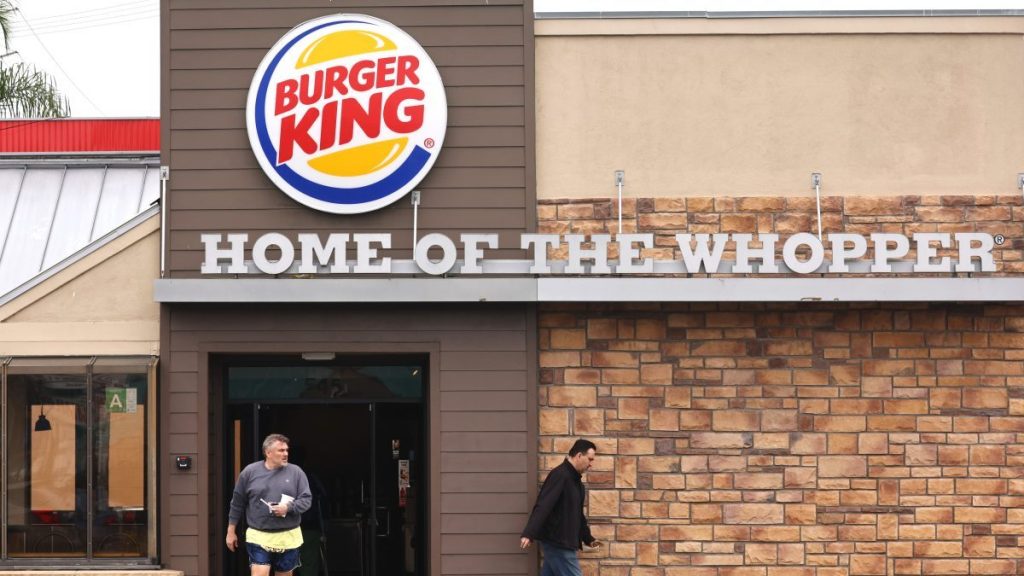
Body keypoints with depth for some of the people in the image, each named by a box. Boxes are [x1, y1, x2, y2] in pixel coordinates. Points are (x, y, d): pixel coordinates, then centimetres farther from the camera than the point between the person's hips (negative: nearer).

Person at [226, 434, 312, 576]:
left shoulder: (296, 472, 1)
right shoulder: (250, 472, 1)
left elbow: (306, 499, 0)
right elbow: (237, 504, 8)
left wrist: (288, 508, -19)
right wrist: (231, 532, 10)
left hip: (288, 538, 2)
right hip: (259, 537, -2)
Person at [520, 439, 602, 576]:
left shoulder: (575, 480, 16)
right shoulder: (560, 475, -15)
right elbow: (542, 506, -24)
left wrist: (588, 539, 26)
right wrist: (529, 534, -31)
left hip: (563, 542, 10)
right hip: (557, 542, -10)